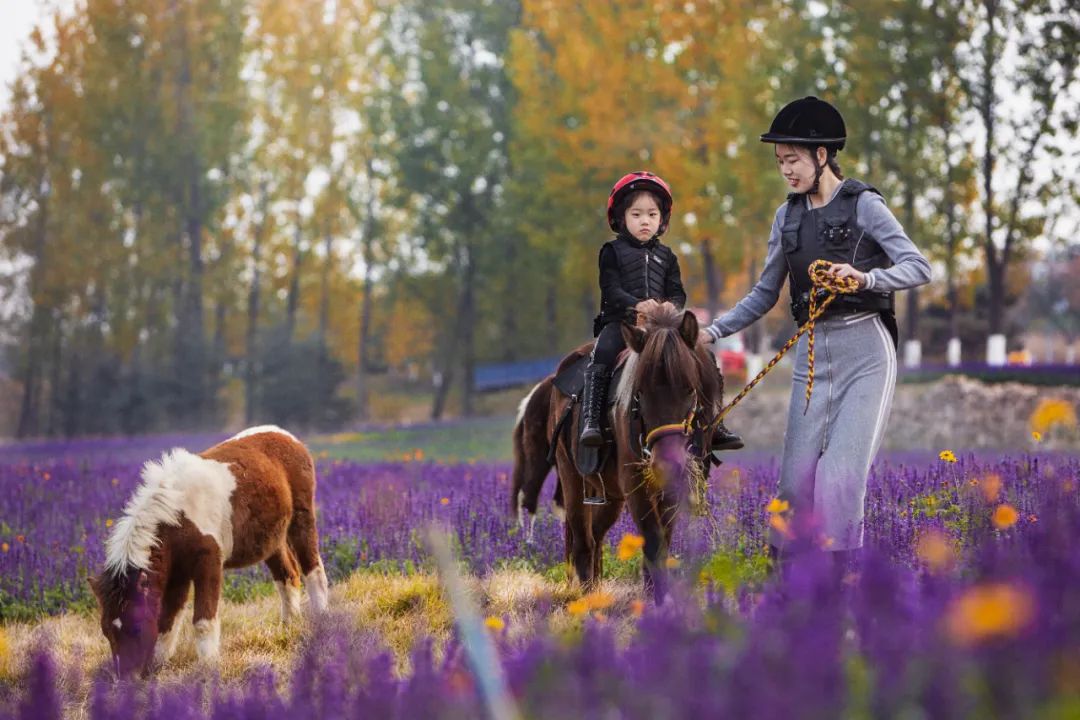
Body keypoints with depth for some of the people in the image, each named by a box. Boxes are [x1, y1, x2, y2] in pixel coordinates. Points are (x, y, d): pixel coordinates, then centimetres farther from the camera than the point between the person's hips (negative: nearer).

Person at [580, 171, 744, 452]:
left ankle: (714, 425, -3)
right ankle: (590, 421, -33)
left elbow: (678, 292, 11)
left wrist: (670, 307, -15)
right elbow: (610, 290, -7)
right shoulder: (613, 252, 5)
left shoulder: (666, 256, 18)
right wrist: (637, 305, -25)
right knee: (601, 355, -32)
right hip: (619, 322, -3)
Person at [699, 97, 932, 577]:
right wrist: (714, 331, 7)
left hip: (866, 347, -5)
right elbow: (764, 295, 17)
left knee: (842, 472, -11)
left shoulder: (863, 205, -4)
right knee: (796, 474, 2)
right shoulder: (787, 217, 12)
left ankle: (844, 571, -2)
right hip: (812, 352, 5)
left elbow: (919, 268, -11)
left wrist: (865, 277, -27)